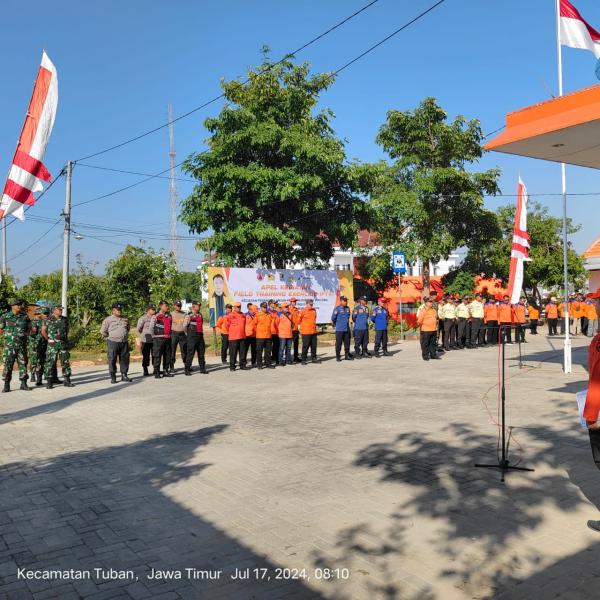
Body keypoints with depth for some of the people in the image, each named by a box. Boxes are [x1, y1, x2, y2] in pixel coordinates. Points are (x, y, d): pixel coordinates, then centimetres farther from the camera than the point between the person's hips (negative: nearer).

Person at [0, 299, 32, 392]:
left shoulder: (25, 317, 6)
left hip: (22, 345, 3)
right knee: (8, 364, -2)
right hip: (9, 345, -3)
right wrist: (9, 333, -3)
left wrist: (26, 333, -1)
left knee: (23, 363, 5)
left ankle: (23, 384, 12)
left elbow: (29, 329, 15)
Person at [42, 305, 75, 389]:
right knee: (50, 363, -2)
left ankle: (66, 381, 11)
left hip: (64, 344, 4)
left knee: (65, 362, 5)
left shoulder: (65, 319, 8)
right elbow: (43, 331, 2)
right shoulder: (48, 320, -4)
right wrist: (49, 340, 4)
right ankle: (49, 382, 4)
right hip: (52, 345, -4)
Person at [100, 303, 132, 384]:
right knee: (112, 360, -3)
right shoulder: (108, 320, -1)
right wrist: (110, 338, 6)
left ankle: (124, 375, 14)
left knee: (125, 359, 5)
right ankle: (113, 377, 4)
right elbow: (103, 332, 2)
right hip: (113, 343, -4)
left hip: (124, 342, 4)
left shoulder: (125, 319, 12)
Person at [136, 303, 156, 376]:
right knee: (145, 356, 3)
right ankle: (145, 371, 11)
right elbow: (138, 329, -4)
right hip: (146, 340, -4)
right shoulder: (143, 318, -6)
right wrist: (144, 334, 5)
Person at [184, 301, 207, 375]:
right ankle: (187, 370, 2)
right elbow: (184, 326, -5)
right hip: (192, 337, -7)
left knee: (201, 353, 10)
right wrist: (188, 334, 5)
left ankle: (202, 369, 18)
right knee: (190, 353, -5)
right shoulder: (189, 316, -7)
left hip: (200, 336, 7)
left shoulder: (200, 315, 14)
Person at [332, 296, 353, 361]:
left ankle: (347, 355, 21)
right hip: (339, 329, -6)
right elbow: (333, 318, -7)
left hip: (347, 329, 6)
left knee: (347, 343, 10)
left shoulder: (348, 308, 8)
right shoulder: (337, 308, -10)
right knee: (338, 343, 0)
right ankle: (338, 357, 8)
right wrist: (335, 324, 6)